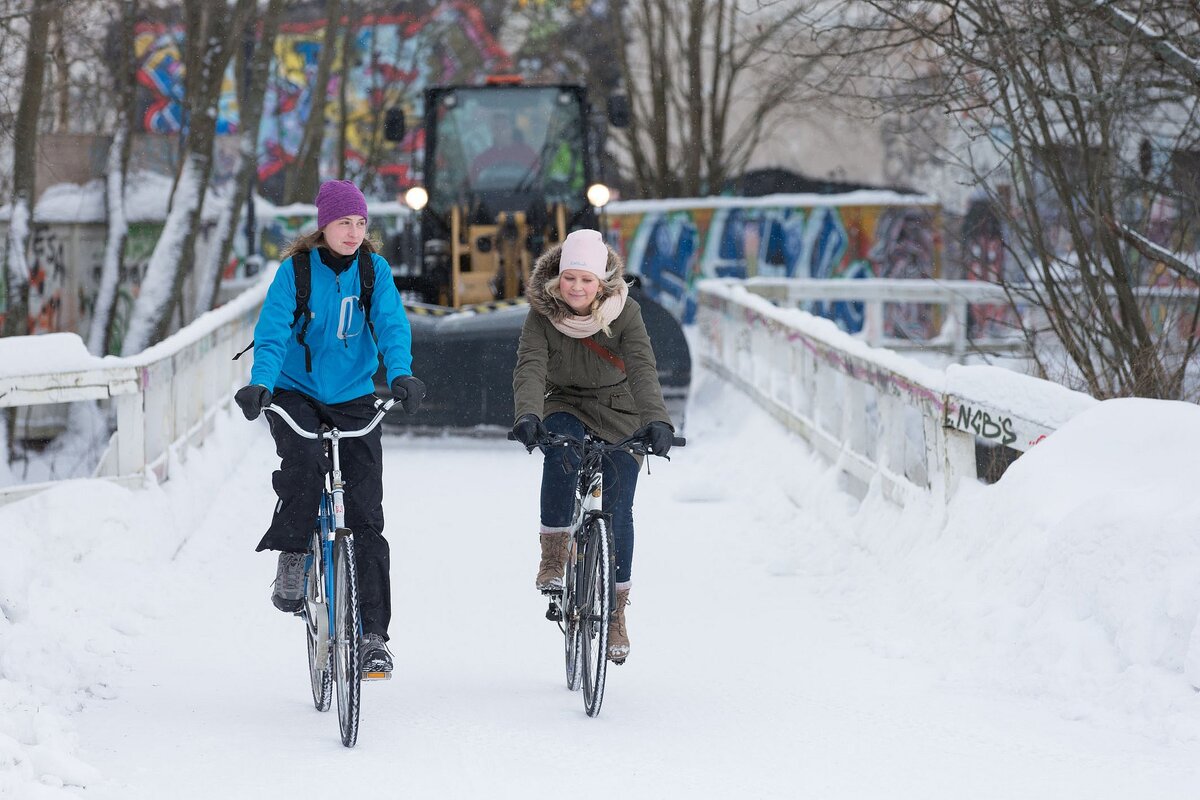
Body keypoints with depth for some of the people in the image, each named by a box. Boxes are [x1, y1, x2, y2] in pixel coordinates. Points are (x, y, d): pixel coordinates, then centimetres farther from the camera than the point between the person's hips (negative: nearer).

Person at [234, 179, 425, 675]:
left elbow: (392, 325, -14)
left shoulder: (373, 269, -3)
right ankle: (291, 559, -11)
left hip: (354, 400, 2)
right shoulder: (296, 269, -9)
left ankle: (373, 633, 0)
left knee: (367, 518, -5)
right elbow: (272, 330, -19)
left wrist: (401, 374, -34)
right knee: (305, 462, -35)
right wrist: (259, 383, -37)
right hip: (296, 395, -2)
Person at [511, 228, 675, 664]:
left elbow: (643, 369, -31)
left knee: (617, 510, -4)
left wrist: (657, 419, -49)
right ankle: (553, 555, -21)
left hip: (620, 415, 0)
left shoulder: (625, 313, -19)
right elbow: (530, 368, -29)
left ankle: (615, 612, 10)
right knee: (559, 449, -34)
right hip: (566, 407, 0)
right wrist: (527, 415, -49)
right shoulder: (542, 315, -16)